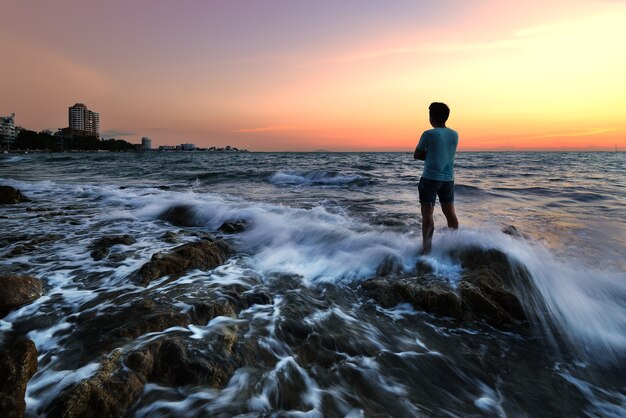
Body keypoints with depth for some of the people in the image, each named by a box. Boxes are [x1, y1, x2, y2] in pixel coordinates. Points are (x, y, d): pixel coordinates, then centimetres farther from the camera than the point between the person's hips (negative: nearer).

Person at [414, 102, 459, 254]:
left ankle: (427, 248, -4)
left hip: (430, 178, -5)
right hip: (448, 179, 6)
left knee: (427, 214, -2)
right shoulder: (455, 135, 7)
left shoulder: (429, 134, -10)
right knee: (450, 213, 13)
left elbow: (417, 155, -2)